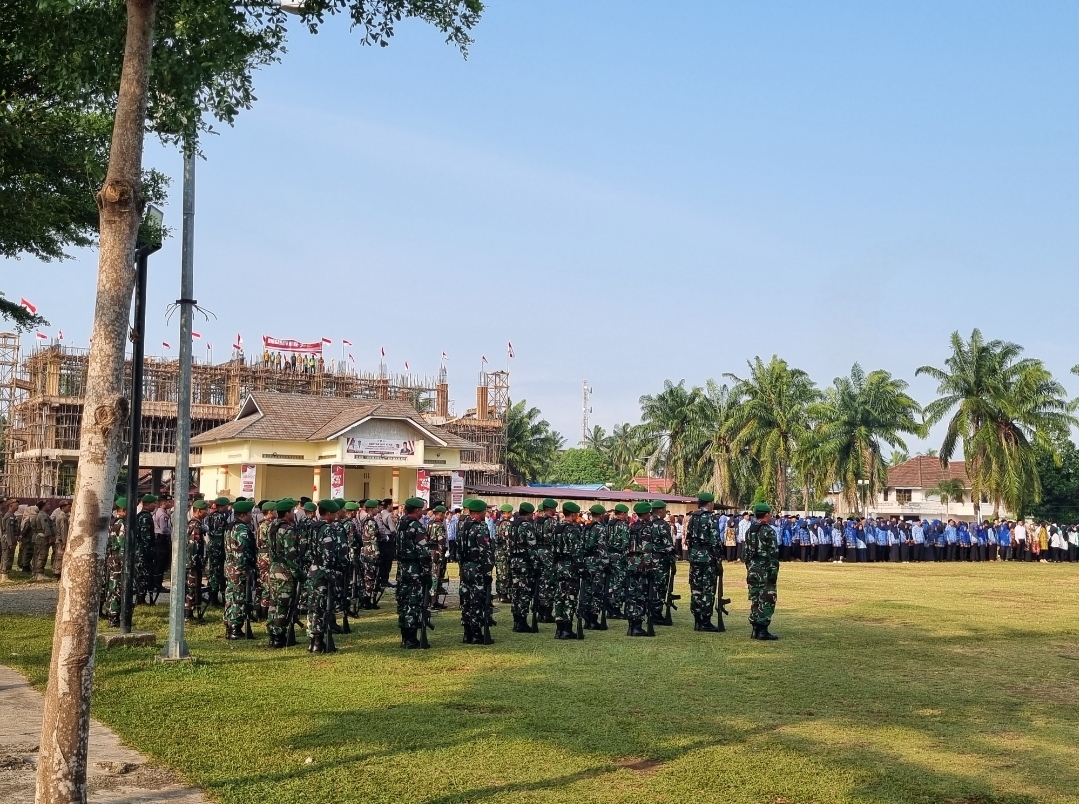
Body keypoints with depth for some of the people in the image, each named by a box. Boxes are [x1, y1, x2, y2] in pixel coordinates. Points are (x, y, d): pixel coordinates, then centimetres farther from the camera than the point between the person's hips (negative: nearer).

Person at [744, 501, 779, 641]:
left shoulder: (749, 531, 11)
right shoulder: (769, 531, -12)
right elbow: (773, 554, -15)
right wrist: (774, 572, -13)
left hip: (752, 570, 7)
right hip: (765, 570, -7)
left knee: (755, 600, 11)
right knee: (766, 601, -4)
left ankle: (756, 629, 13)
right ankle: (763, 630, -6)